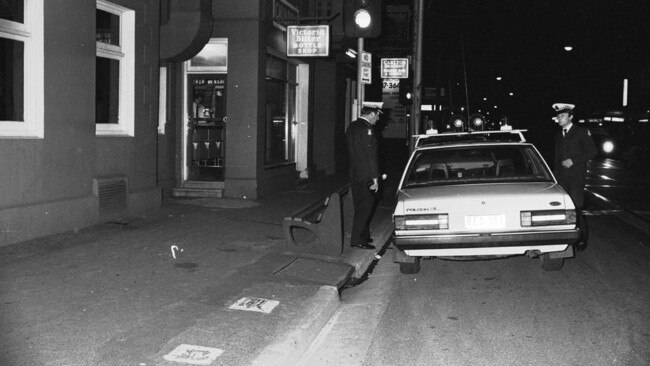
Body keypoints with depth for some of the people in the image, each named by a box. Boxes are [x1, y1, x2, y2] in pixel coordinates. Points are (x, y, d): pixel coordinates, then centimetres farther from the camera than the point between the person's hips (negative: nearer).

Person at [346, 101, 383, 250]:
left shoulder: (351, 127, 10)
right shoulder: (367, 130, -17)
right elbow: (371, 156, -19)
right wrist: (375, 178, -17)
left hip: (354, 174, 9)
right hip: (365, 176, -9)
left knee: (360, 206, 16)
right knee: (365, 206, -2)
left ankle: (363, 236, 26)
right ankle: (358, 239, 1)